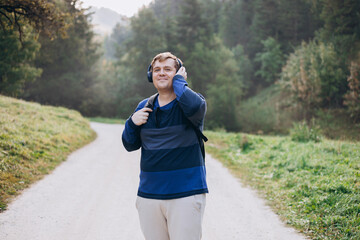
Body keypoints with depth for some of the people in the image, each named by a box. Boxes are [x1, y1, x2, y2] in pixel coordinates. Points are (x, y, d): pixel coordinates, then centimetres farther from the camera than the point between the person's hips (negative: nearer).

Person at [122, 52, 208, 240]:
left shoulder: (191, 100, -2)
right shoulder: (144, 106, 12)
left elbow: (194, 107, -29)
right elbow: (130, 145, 17)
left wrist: (178, 81, -12)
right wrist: (132, 123, -3)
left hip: (186, 194, -4)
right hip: (148, 194, 5)